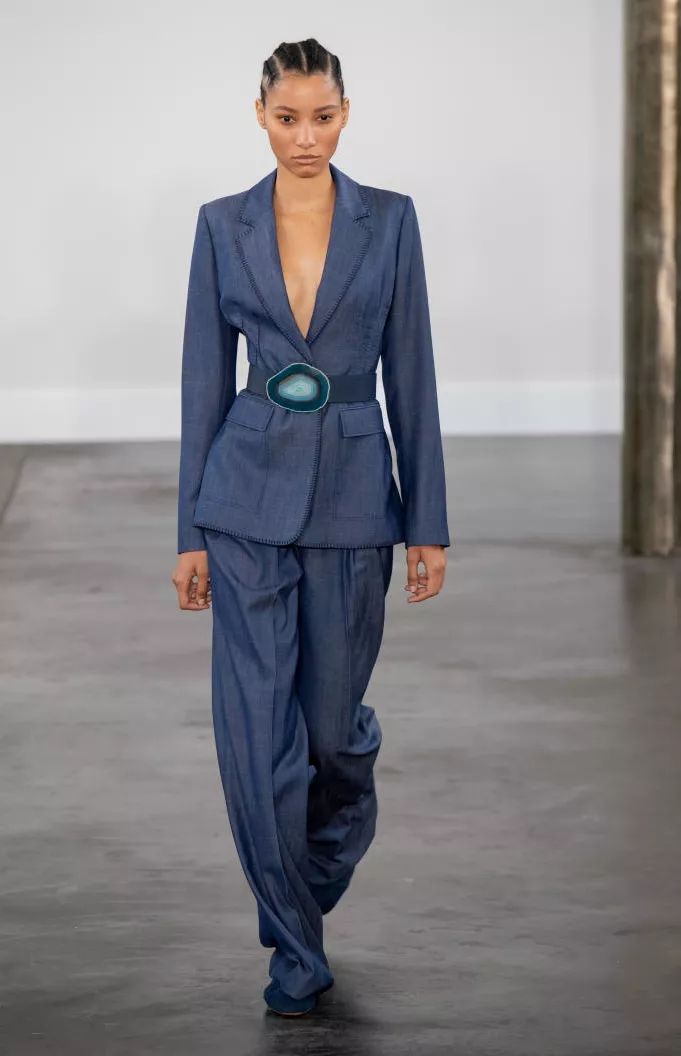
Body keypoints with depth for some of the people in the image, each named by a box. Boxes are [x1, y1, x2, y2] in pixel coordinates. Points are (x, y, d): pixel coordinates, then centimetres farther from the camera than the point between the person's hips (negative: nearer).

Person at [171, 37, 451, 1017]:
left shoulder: (389, 220, 0)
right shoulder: (223, 225, 2)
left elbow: (411, 376, 1)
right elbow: (206, 379, 4)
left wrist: (428, 524, -1)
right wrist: (191, 531, 2)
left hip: (352, 494, 0)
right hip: (250, 496, 0)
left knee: (333, 721, 7)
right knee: (257, 730, -5)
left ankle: (331, 853, 41)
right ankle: (296, 946, 8)